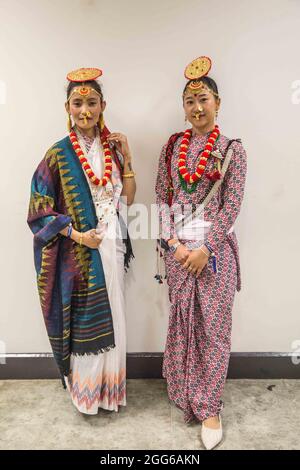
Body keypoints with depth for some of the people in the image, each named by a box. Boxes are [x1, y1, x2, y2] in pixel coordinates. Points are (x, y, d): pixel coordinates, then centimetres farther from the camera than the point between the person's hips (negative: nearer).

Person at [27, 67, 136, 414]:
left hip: (112, 244, 4)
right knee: (84, 321, 8)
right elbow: (40, 208, -7)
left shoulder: (112, 147, 7)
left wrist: (125, 156, -3)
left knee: (111, 317, 14)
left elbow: (128, 197, 4)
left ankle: (109, 388, 36)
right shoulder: (59, 153, -6)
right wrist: (77, 234, -15)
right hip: (78, 249, -4)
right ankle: (86, 391, 32)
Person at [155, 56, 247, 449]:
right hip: (177, 246, 3)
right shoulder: (173, 145, 8)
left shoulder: (232, 149, 0)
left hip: (215, 246, -2)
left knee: (213, 327, 4)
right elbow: (162, 199, 4)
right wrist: (174, 243, -7)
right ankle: (187, 397, 33)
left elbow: (232, 206, -6)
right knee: (182, 322, 12)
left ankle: (209, 407, 21)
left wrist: (205, 248, -14)